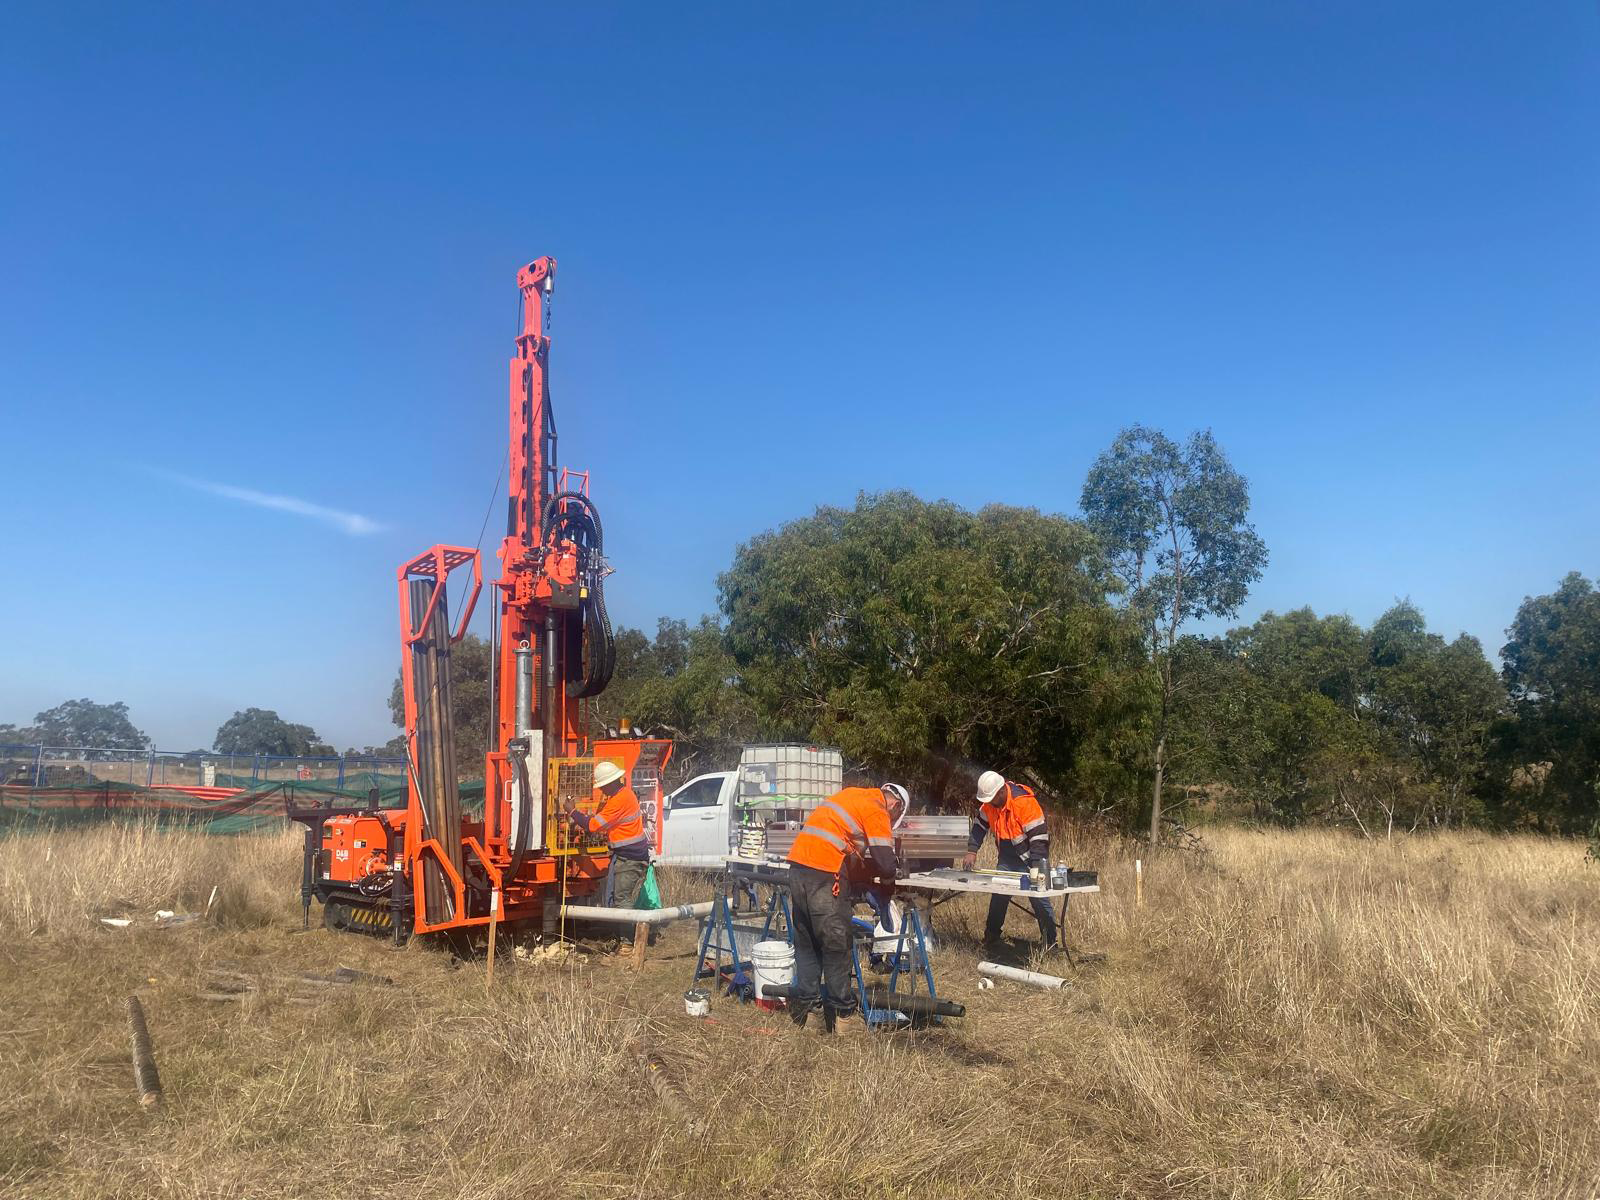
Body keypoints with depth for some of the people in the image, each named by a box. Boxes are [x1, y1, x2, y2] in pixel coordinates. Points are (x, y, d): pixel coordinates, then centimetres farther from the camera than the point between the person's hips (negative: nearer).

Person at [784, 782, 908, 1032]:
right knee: (836, 944, 2)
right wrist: (889, 876, 13)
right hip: (825, 873, -8)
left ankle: (805, 1001, 21)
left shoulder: (852, 795, 21)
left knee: (805, 941, 16)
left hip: (797, 862, 8)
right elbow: (886, 865, -9)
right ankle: (841, 1010, 8)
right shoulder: (877, 812, -3)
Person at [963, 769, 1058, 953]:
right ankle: (990, 939, 18)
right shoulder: (989, 803, -6)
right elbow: (979, 825, 5)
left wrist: (1036, 867, -30)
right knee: (998, 896, 7)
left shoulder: (1024, 802, -28)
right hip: (1008, 859, 7)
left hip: (1030, 858, -6)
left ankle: (1050, 944, 5)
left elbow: (1038, 836, -28)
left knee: (1039, 900, -5)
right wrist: (971, 852, -5)